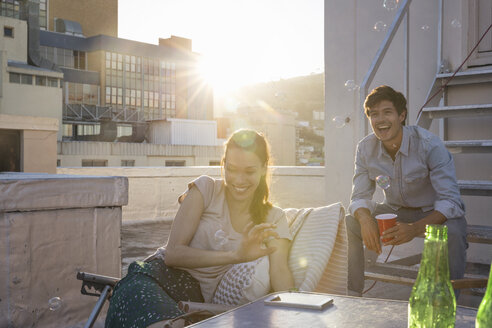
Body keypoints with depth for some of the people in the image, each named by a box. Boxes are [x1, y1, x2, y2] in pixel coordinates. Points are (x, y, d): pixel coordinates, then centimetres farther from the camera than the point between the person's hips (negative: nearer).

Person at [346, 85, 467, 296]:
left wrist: (415, 228, -44)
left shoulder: (429, 145, -24)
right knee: (349, 224, -18)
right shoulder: (365, 149, -11)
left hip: (432, 213, -3)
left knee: (453, 232, -36)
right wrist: (365, 219, -34)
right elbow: (359, 197, -8)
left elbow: (450, 200, -27)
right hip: (395, 210, 4)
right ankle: (351, 297, -5)